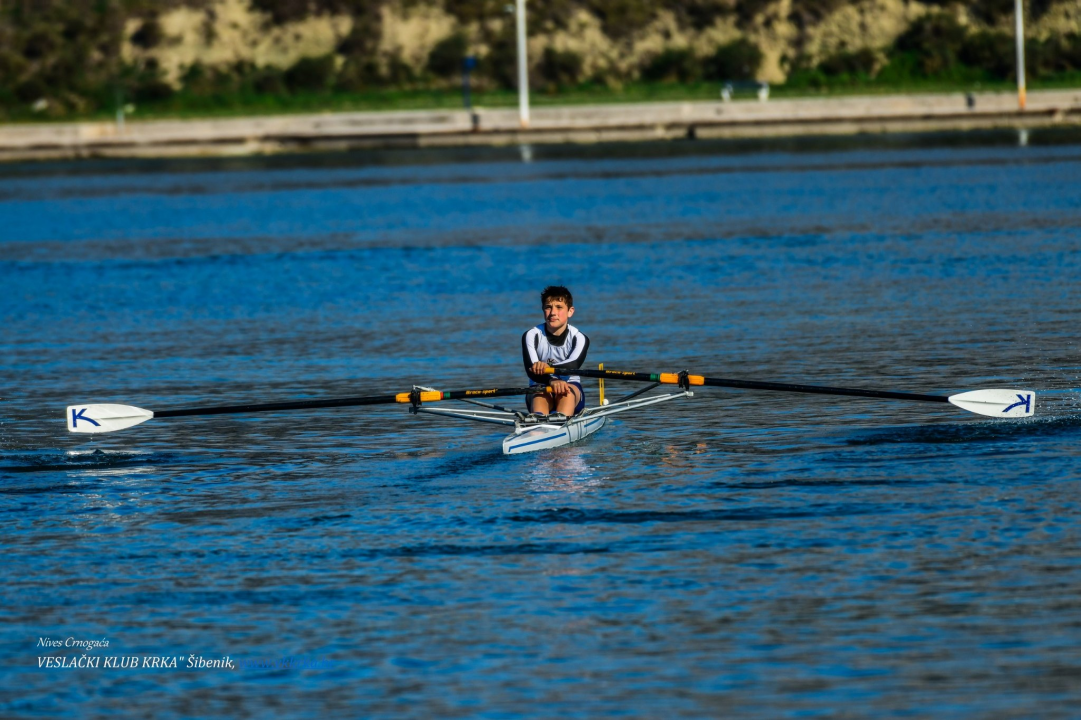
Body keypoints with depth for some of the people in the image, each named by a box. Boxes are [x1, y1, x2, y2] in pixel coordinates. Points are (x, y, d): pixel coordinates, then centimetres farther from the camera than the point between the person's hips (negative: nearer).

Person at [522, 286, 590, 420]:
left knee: (568, 392, -33)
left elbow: (573, 365, -24)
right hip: (540, 386, -1)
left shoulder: (579, 338, -3)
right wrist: (552, 381, -42)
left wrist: (548, 367, -45)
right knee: (541, 393, -35)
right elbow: (531, 370, -19)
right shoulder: (531, 336, -4)